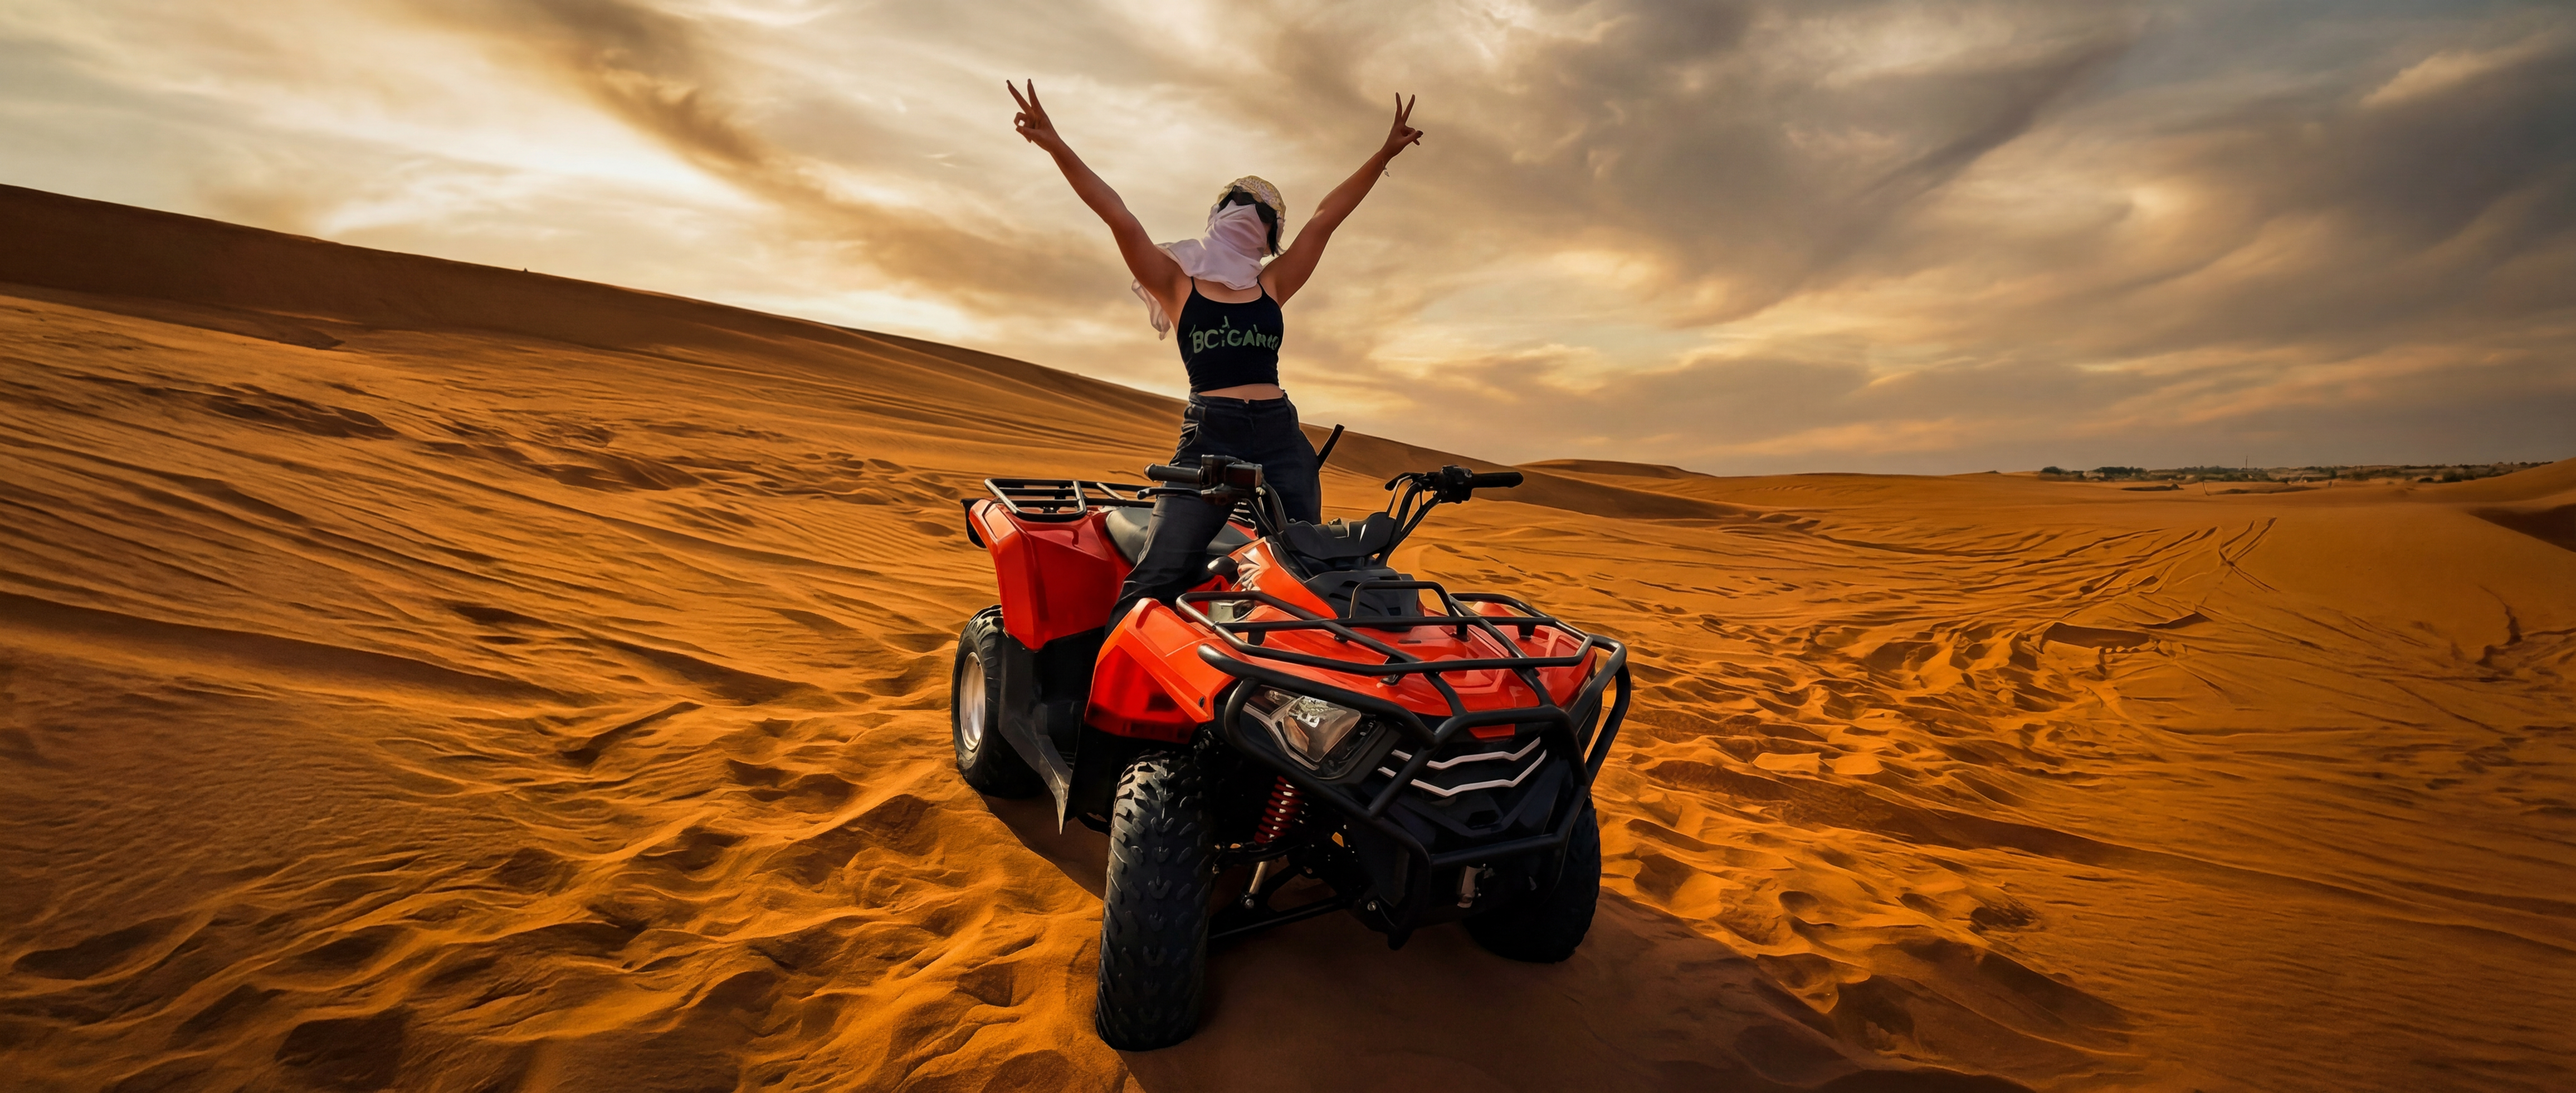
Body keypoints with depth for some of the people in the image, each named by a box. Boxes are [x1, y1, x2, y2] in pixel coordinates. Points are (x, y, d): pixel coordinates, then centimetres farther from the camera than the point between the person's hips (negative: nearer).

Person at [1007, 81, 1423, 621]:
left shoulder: (1272, 285, 17)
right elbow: (1118, 216, -1)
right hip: (1208, 438, -4)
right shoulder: (1177, 281, 9)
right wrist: (1057, 147, -11)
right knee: (1157, 580, -16)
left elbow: (1327, 217, 16)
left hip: (1281, 438, 4)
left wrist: (1385, 153, 15)